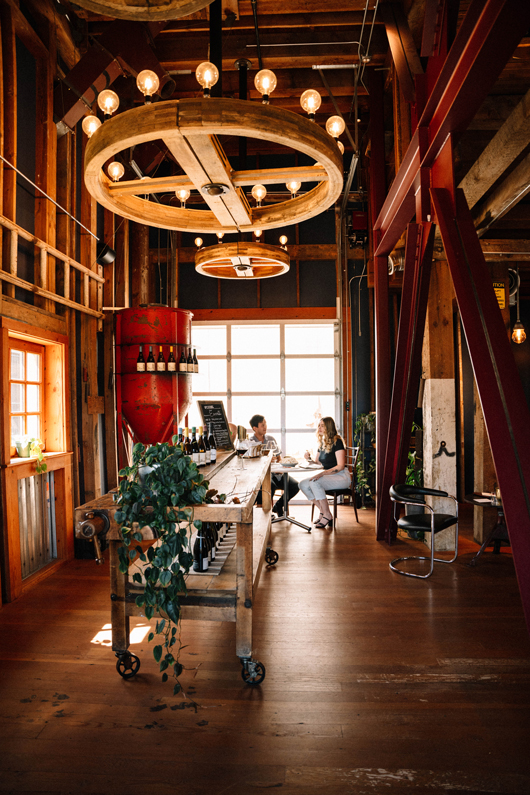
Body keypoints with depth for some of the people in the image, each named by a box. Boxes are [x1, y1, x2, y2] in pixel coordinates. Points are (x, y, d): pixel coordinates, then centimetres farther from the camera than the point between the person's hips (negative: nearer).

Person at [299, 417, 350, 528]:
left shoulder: (337, 442, -12)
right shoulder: (322, 443, 13)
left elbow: (340, 466, -18)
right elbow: (319, 464, 20)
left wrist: (322, 473, -27)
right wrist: (310, 460, -2)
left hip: (341, 477, -8)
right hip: (328, 476, 8)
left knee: (314, 482, -31)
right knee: (303, 484, -12)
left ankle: (327, 516, -17)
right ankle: (322, 511, -1)